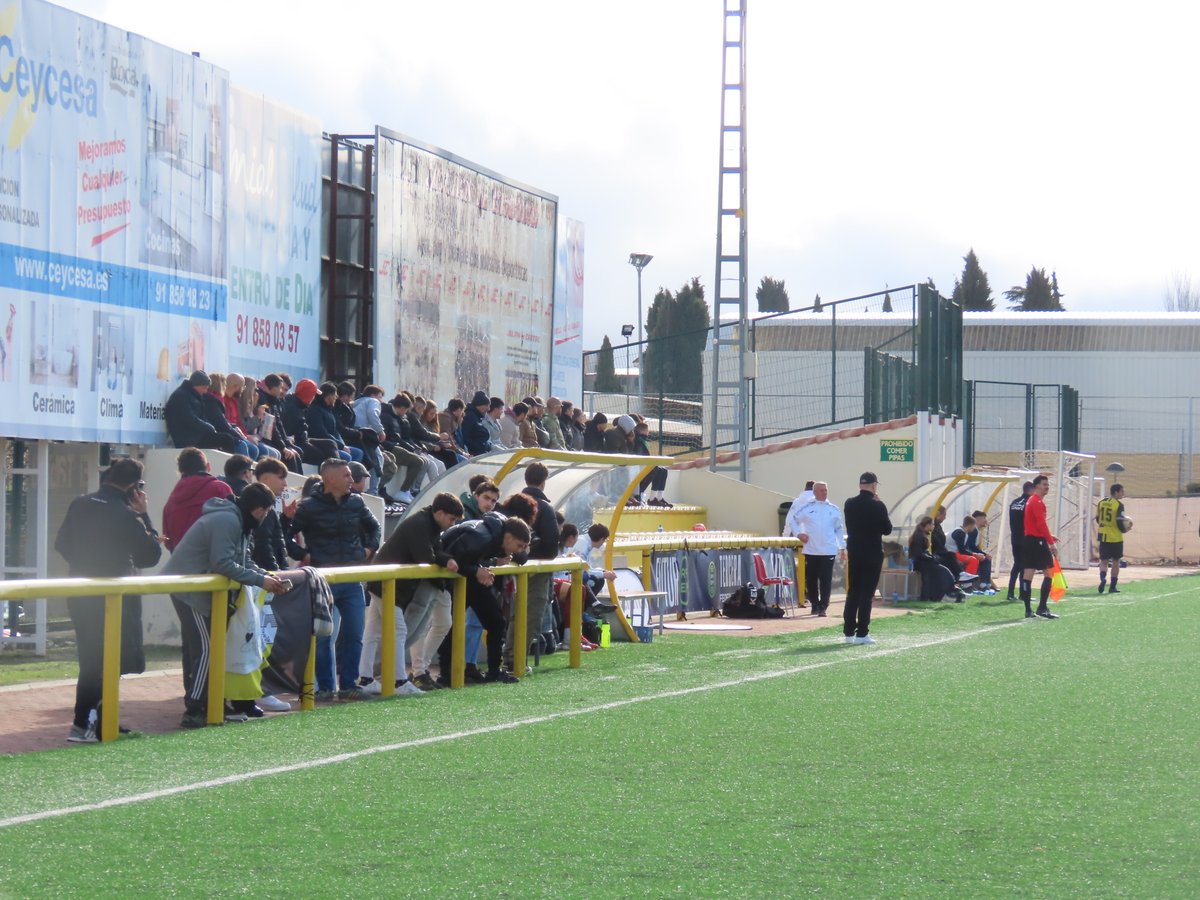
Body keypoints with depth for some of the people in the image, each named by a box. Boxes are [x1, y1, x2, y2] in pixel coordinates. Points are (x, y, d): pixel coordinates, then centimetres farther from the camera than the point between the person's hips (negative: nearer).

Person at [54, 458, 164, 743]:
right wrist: (143, 514, -7)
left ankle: (92, 719, 20)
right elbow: (151, 555, -10)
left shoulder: (79, 505, 2)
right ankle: (83, 725, -3)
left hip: (80, 596, 7)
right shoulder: (126, 515, -18)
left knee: (90, 658, 16)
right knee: (106, 662, 0)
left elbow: (62, 544, 11)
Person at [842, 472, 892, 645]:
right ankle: (862, 633, -6)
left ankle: (849, 632, 11)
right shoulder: (877, 506, -13)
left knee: (852, 592, 11)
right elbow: (887, 529, -4)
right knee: (867, 593, -3)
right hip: (872, 554, -5)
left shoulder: (849, 504, 2)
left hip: (854, 552, 5)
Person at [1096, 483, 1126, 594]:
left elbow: (1098, 519, 10)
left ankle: (1102, 578, -19)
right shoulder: (1119, 505, -11)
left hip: (1104, 536, 4)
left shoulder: (1101, 503, 6)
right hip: (1116, 538, -4)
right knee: (1116, 561, 9)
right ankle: (1112, 586, 10)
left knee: (1104, 561, 9)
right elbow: (1120, 521, -15)